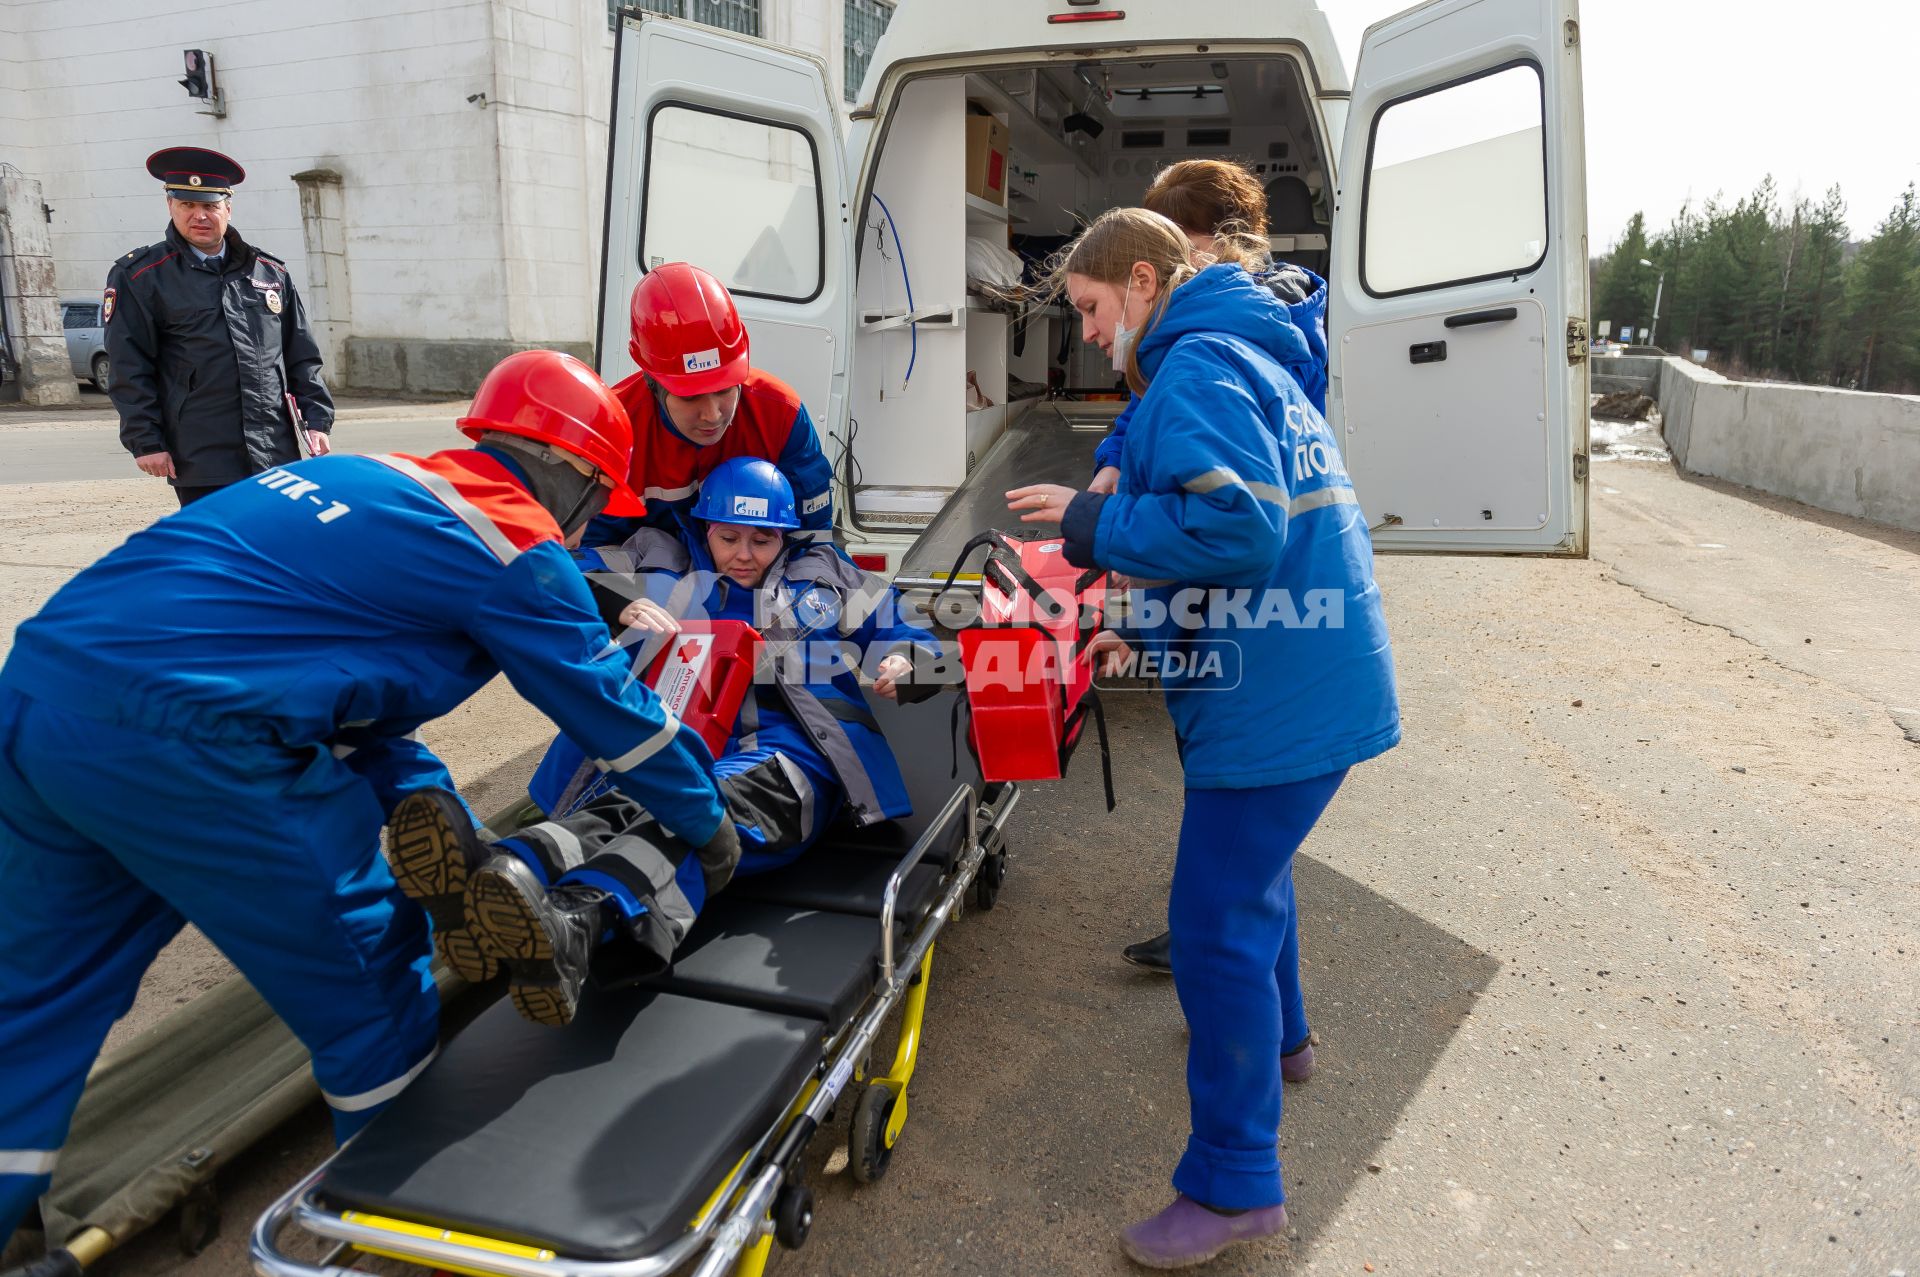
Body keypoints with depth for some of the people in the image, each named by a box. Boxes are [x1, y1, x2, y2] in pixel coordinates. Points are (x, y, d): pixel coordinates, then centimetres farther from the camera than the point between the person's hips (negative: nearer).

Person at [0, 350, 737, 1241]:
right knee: (367, 990, 12)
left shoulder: (379, 486, 20)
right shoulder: (517, 545, -2)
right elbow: (613, 711, 4)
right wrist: (708, 825, 20)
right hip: (185, 745, -8)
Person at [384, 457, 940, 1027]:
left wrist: (905, 665, 3)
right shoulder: (660, 564, 26)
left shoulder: (827, 576, 27)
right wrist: (616, 610, -7)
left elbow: (910, 639, 29)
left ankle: (576, 921, -66)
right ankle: (503, 874, -67)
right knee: (623, 803, -36)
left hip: (793, 747, -2)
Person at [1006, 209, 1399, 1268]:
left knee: (1215, 922, -4)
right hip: (1307, 678, 11)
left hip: (1276, 698, -11)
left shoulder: (1193, 370, -16)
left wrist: (1096, 523, -17)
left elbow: (1236, 530, -28)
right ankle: (1273, 1027, 52)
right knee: (1251, 862, 29)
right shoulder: (1244, 357, 17)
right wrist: (1110, 528, 6)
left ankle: (1235, 1185, 9)